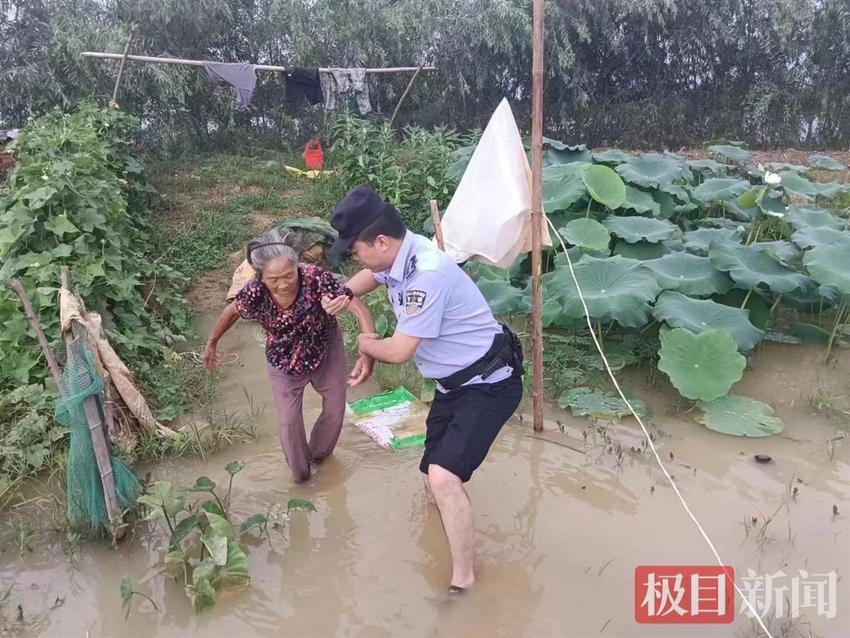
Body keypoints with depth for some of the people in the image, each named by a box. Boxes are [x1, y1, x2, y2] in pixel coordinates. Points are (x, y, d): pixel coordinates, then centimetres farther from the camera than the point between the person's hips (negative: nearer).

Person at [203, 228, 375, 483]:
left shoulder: (315, 278, -38)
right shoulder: (254, 293, -31)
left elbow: (358, 307, -40)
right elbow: (232, 311, -8)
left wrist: (368, 354, -53)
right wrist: (211, 344, 7)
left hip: (326, 349, 0)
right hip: (284, 361, 0)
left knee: (335, 408, 16)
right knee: (289, 421, 7)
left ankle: (318, 454, 47)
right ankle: (300, 474, 35)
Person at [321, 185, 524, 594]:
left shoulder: (426, 274, -30)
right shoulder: (397, 256, -2)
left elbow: (399, 351, -23)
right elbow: (374, 275, 24)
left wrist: (366, 345, -1)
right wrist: (346, 293, 2)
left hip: (489, 384, -9)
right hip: (455, 382, 9)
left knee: (443, 476, -23)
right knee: (435, 473, 19)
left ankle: (463, 579, -8)